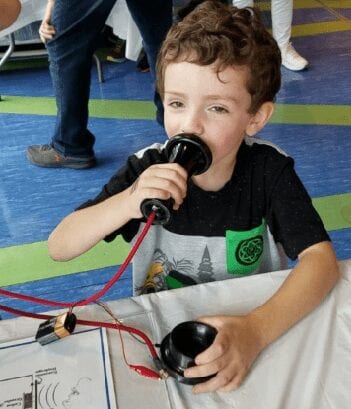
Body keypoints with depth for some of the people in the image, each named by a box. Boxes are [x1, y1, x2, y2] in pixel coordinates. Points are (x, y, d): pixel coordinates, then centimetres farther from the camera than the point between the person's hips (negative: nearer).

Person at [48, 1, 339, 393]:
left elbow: (320, 258, -24)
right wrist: (128, 202, -33)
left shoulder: (269, 169, -16)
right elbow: (58, 247, -15)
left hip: (253, 322, 3)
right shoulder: (147, 170, -15)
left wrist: (257, 329, -40)